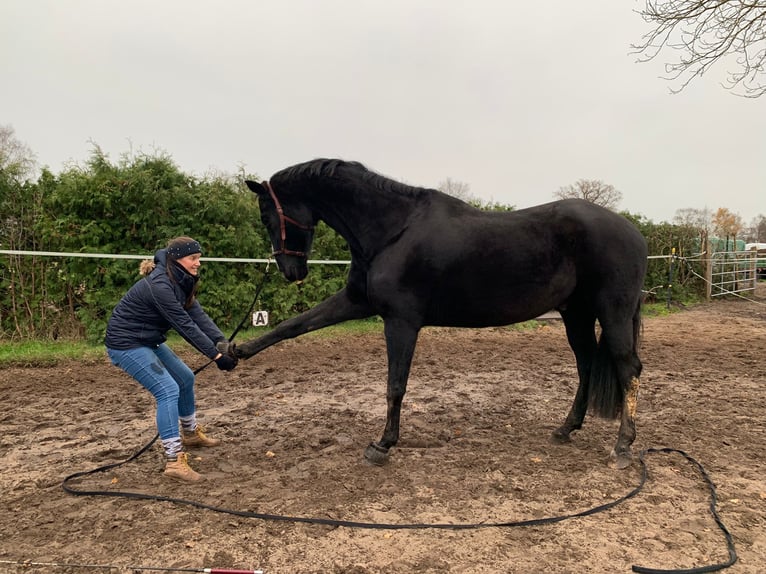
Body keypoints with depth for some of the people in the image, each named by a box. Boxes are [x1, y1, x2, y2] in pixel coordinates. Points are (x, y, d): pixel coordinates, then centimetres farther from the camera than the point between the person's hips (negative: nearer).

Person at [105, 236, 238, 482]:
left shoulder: (180, 282, 1)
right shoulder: (160, 285, -28)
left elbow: (198, 315, -7)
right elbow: (185, 325, -29)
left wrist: (222, 341, -19)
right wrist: (216, 355, -27)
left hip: (149, 341, 10)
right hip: (126, 344, -10)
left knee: (185, 378, 18)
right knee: (168, 390, -19)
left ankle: (190, 433, 38)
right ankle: (174, 460, -17)